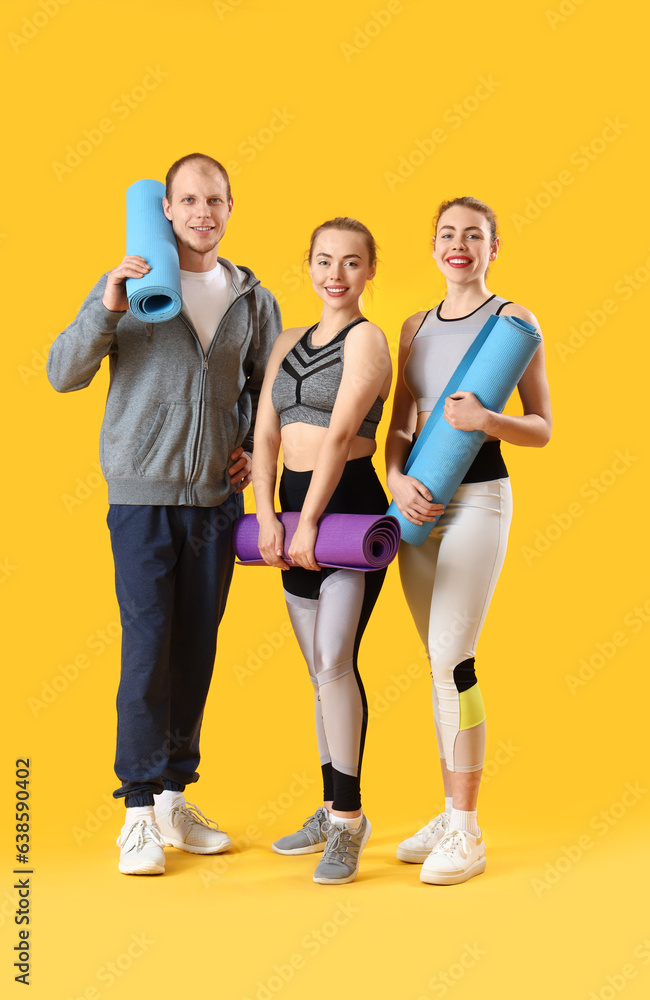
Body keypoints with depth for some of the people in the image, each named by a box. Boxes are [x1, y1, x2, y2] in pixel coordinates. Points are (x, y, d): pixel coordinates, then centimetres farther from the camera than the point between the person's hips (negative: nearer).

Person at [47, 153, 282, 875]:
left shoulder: (253, 299, 10)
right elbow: (63, 374, -6)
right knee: (148, 647, -6)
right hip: (144, 492, -3)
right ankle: (139, 812, 4)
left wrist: (255, 448, 6)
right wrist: (106, 308, -19)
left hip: (217, 495, 4)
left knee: (197, 649, 7)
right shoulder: (129, 285, 0)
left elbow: (269, 386, 21)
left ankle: (174, 798, 19)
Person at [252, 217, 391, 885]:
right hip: (293, 508, 7)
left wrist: (309, 520, -17)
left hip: (348, 505, -7)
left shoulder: (366, 339, -4)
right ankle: (337, 811, 22)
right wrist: (268, 517, -5)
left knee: (334, 661, -15)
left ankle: (347, 819, -5)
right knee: (323, 671, 12)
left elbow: (341, 433, -13)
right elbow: (265, 433, 8)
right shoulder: (287, 343, 16)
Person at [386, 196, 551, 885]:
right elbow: (399, 424, 14)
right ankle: (451, 813, 19)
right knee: (440, 661, 9)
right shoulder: (415, 327, 15)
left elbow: (541, 429, -2)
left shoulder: (513, 320, -1)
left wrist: (486, 419, -20)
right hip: (419, 500, 6)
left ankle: (466, 836, -3)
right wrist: (396, 477, -5)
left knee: (451, 659, -11)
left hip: (478, 497, -6)